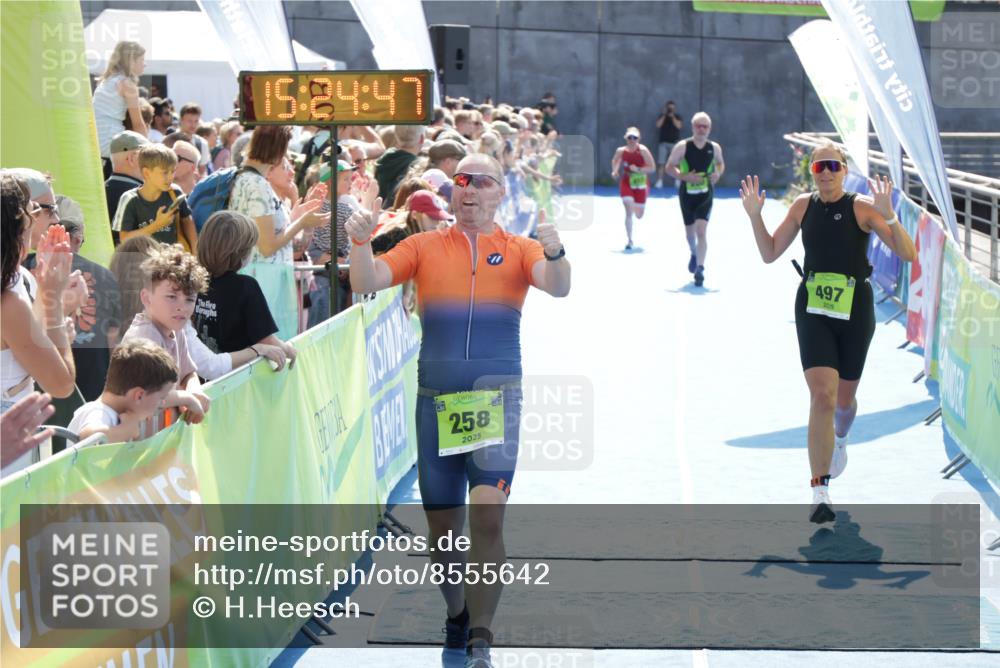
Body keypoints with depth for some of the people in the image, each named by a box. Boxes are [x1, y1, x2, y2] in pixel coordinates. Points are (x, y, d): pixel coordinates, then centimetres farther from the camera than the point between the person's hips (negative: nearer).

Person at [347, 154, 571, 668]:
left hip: (497, 398, -2)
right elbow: (366, 284, -3)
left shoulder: (518, 250, 5)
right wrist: (361, 243, -22)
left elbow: (557, 287, -13)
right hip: (436, 398, 2)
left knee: (487, 515, -15)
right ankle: (457, 617, 31)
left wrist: (555, 254, -35)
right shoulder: (423, 246, 8)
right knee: (442, 525, 7)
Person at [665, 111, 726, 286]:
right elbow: (669, 166, -5)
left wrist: (718, 174, -4)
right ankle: (694, 254, 47)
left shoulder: (714, 148, 0)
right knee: (690, 231, 15)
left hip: (706, 195, 0)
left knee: (701, 229, -17)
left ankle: (700, 268, -18)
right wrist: (684, 176, -20)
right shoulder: (682, 146, -8)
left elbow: (720, 163, 19)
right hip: (687, 193, 1)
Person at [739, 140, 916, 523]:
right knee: (822, 397, -15)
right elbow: (770, 254, 9)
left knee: (844, 399, 17)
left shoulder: (862, 207, -8)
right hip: (813, 312, 0)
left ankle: (840, 438, 55)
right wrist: (754, 215, -4)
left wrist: (888, 216, -29)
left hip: (854, 312, 0)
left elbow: (907, 255, -14)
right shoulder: (803, 205, 2)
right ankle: (820, 494, -15)